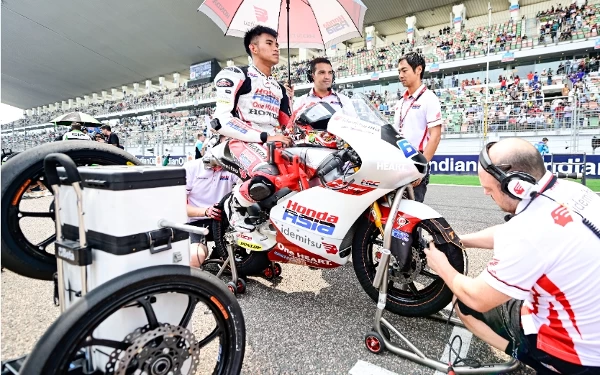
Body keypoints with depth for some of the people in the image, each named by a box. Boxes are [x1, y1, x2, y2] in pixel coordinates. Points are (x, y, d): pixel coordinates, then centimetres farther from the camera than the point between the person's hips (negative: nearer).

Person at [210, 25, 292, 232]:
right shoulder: (235, 75, 3)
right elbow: (222, 120, -10)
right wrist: (264, 136, -17)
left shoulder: (279, 88, 27)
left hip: (272, 144, 7)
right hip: (242, 141, -7)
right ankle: (235, 203, -5)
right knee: (267, 180, -37)